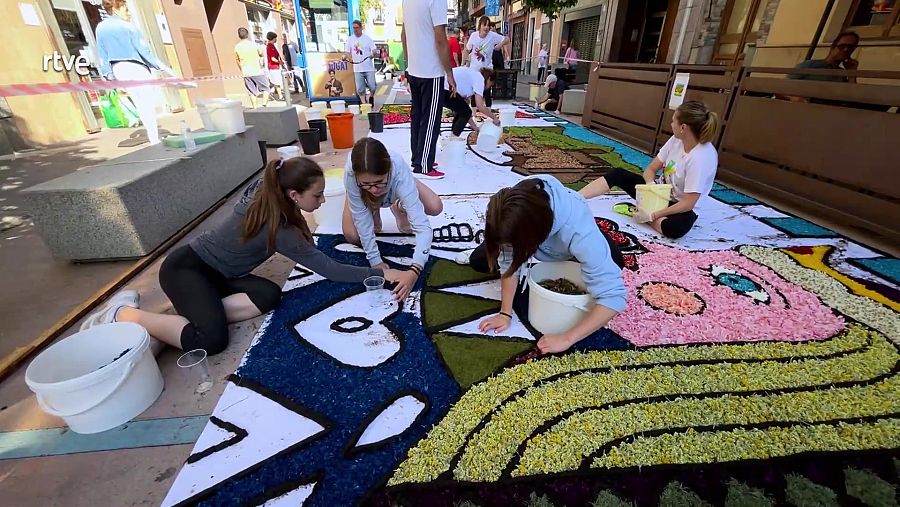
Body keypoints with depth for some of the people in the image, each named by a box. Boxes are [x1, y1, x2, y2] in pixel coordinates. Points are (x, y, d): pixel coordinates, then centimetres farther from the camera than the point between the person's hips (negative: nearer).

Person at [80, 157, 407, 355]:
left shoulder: (264, 191, -9)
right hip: (184, 269, -8)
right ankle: (123, 315, -6)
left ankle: (196, 313, -4)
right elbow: (330, 270, -29)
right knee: (211, 341, -27)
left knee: (270, 297, -14)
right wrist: (383, 274, -25)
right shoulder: (278, 229, -31)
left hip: (213, 271, 8)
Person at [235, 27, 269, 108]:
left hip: (246, 73, 3)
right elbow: (261, 55, 6)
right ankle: (264, 104, -11)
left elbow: (237, 60, 11)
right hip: (257, 71, -3)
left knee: (252, 92, 9)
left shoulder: (237, 47, 3)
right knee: (265, 89, 6)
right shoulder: (253, 44, -6)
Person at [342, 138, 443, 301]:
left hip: (398, 185, 0)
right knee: (352, 236, -14)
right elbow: (361, 219, -32)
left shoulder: (399, 173, -45)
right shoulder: (351, 174, -43)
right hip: (362, 194, 1)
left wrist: (414, 270, -61)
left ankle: (398, 209, 12)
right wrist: (375, 261, -32)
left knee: (435, 208, -19)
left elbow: (423, 227, -50)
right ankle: (374, 211, 18)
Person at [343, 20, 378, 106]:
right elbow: (348, 52, 11)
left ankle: (371, 97, 27)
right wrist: (346, 57, -11)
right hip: (357, 69, 2)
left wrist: (373, 54, -21)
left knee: (372, 87, -4)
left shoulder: (367, 38, 3)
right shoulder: (350, 39, 9)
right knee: (360, 89, -1)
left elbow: (374, 50, 1)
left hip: (369, 68, -2)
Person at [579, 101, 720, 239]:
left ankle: (635, 211, -19)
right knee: (619, 175, -11)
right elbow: (651, 169, -1)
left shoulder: (702, 157, -27)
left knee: (678, 226, -41)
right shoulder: (676, 140, -7)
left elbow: (688, 203, -27)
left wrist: (651, 216, -29)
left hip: (678, 206, -6)